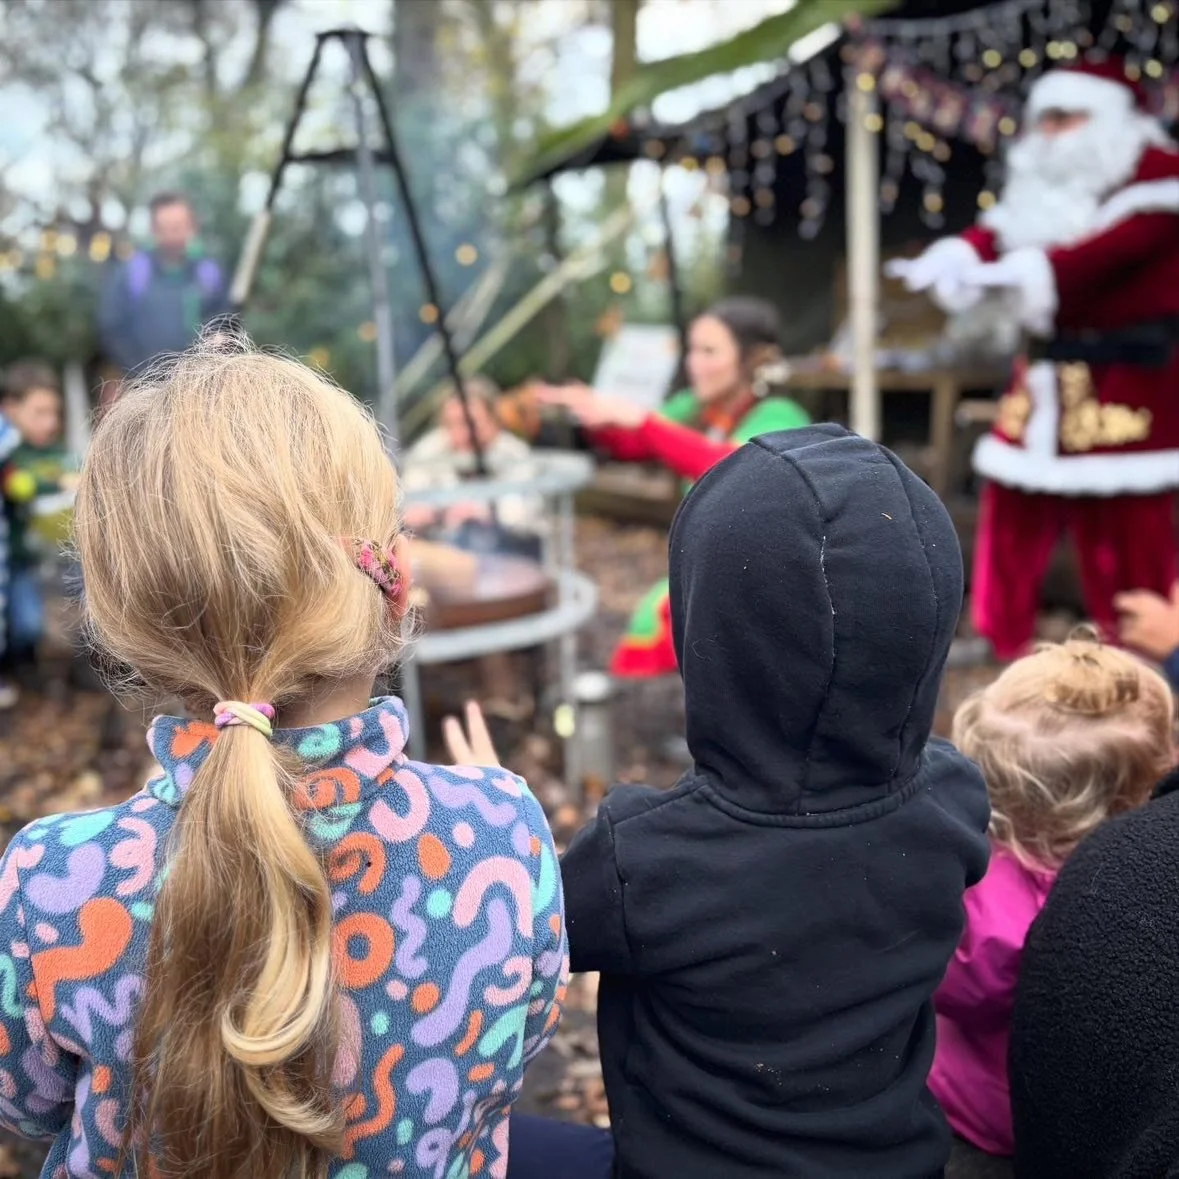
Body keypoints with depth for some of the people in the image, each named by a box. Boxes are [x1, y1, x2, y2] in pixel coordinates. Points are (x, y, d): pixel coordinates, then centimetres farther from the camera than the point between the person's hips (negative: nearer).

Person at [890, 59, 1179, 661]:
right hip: (1047, 375, 8)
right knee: (1013, 511, 10)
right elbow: (999, 230, -1)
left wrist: (1033, 270, -39)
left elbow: (1116, 243, -25)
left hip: (1126, 381, -7)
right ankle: (1003, 650, 23)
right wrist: (954, 259, -24)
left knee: (1124, 532, -5)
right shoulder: (1048, 184, 16)